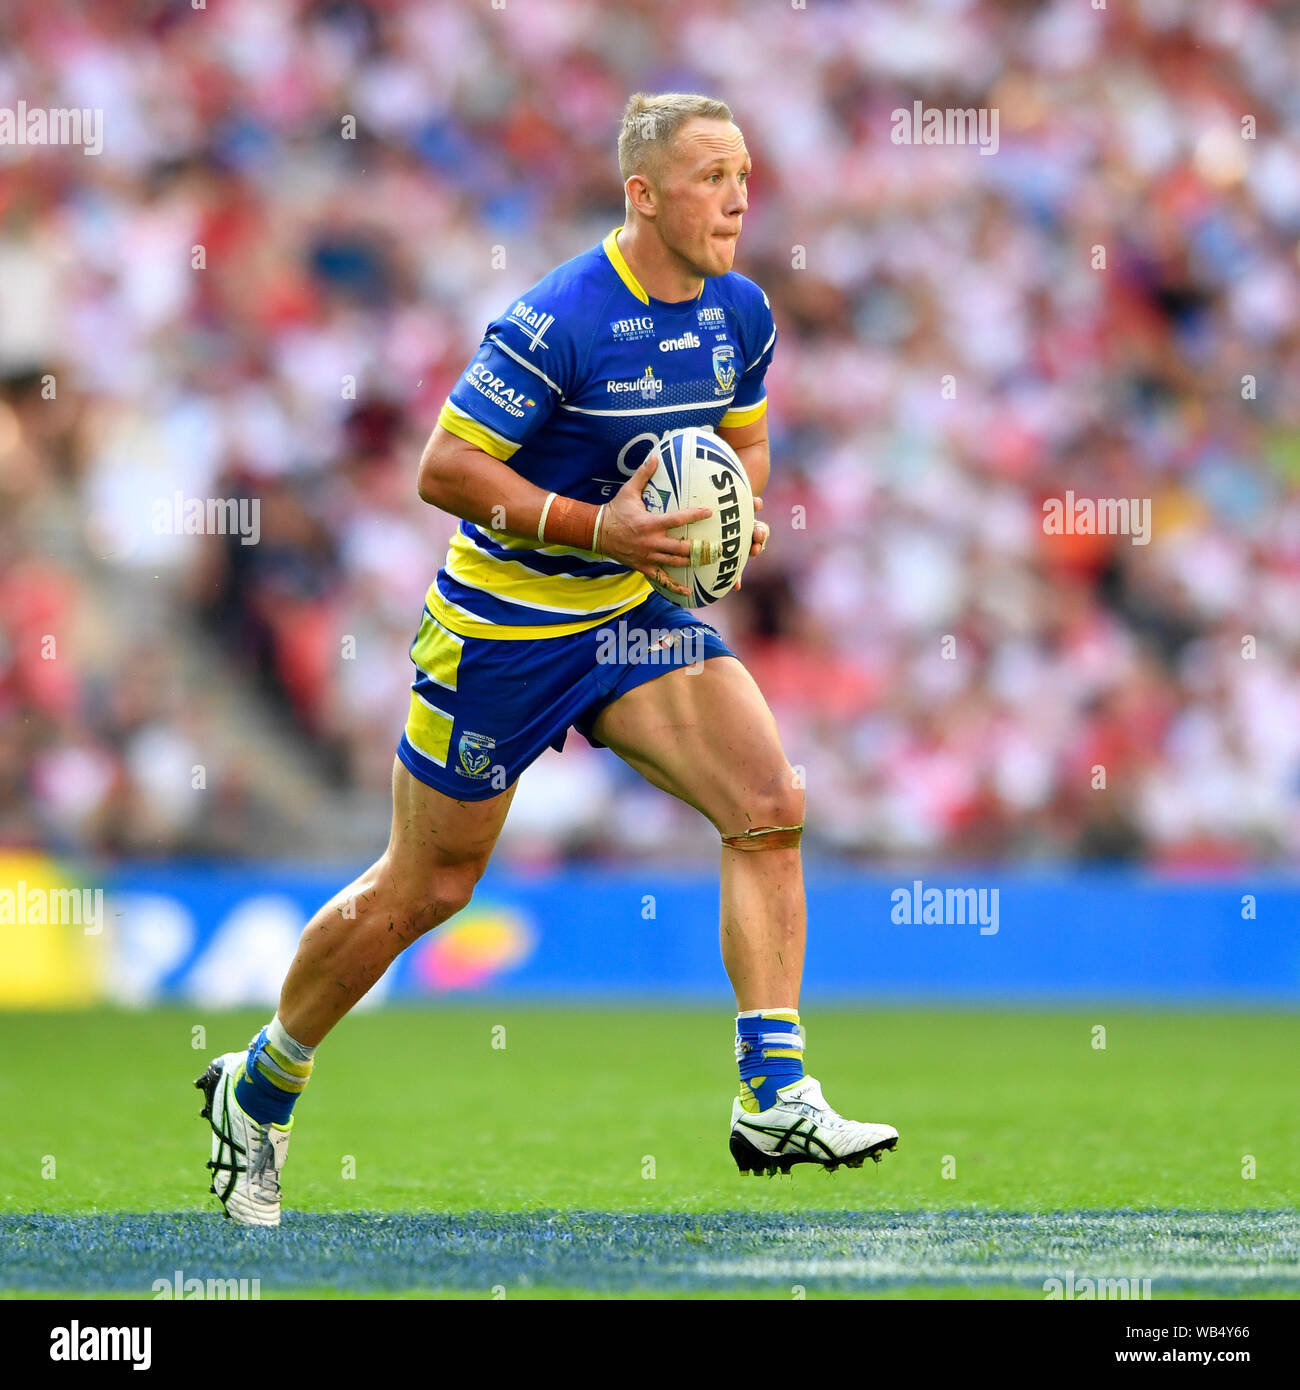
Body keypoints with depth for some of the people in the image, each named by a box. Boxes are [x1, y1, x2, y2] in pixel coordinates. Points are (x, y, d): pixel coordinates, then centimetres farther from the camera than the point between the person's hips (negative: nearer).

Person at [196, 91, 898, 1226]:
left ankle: (775, 1102, -16)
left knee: (770, 804, -17)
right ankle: (258, 1091, 29)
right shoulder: (557, 321, -23)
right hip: (505, 622, -6)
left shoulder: (741, 315, -1)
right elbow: (445, 469, -21)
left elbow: (743, 445, 16)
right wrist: (593, 525, -29)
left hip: (635, 613, 6)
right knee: (424, 889, 6)